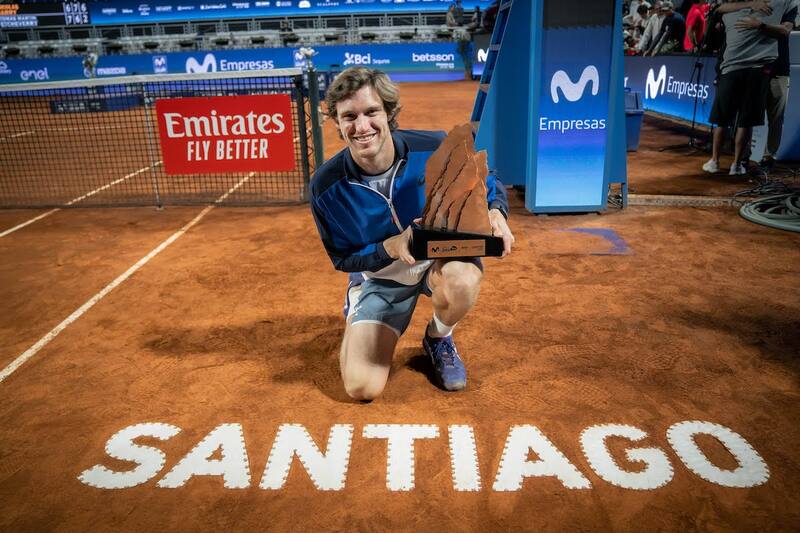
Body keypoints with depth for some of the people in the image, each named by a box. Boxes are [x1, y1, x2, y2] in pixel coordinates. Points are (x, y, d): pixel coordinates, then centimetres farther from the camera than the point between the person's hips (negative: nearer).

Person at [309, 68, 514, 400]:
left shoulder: (435, 150, -21)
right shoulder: (326, 186, -19)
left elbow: (490, 187, -4)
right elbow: (341, 259, -9)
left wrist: (496, 213, -28)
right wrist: (392, 247, -28)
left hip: (442, 255, 0)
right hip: (381, 275, 1)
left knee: (462, 281, -40)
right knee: (362, 388, -10)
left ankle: (438, 339, 0)